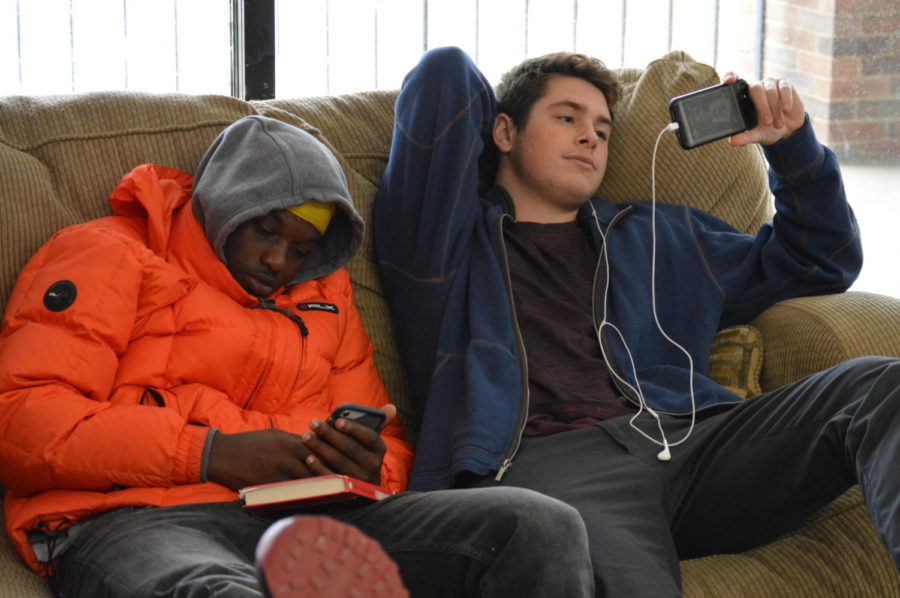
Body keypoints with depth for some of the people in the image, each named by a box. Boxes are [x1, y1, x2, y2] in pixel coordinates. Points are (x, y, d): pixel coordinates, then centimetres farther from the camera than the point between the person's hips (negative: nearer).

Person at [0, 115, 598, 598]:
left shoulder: (324, 296, 29)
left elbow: (389, 447, 29)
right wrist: (210, 453, -11)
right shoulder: (110, 255, 12)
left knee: (541, 526, -17)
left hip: (304, 521, 5)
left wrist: (372, 467, 1)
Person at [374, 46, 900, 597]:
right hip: (543, 457, -5)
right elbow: (443, 72, 13)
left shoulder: (657, 236, 37)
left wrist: (793, 144, 29)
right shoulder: (446, 233, 23)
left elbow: (824, 260, 43)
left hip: (684, 439, 6)